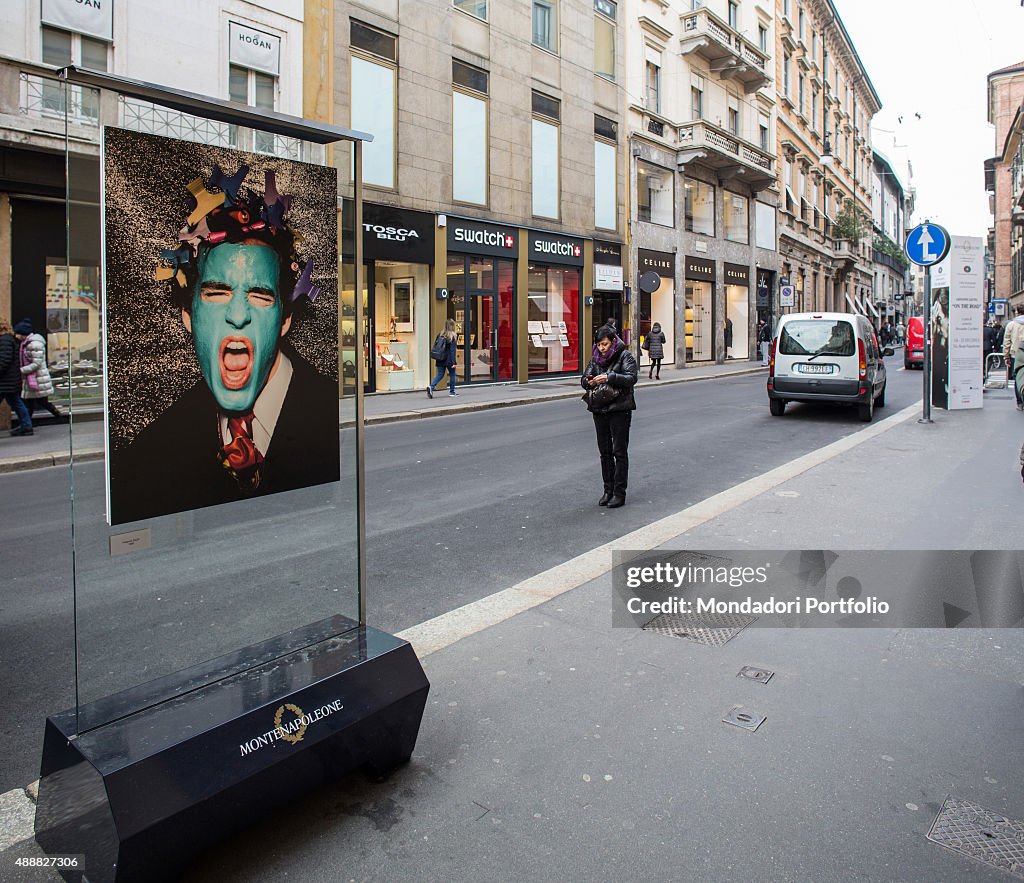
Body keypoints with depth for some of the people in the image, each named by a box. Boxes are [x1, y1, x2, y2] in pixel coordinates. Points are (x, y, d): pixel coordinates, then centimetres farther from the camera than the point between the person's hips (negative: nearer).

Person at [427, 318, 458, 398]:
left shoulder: (441, 334, 7)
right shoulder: (453, 336, -9)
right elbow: (453, 350, -13)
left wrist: (436, 359, 15)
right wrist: (453, 362, -12)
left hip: (440, 359, 5)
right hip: (448, 359, -5)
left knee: (440, 375, 10)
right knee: (452, 374, 14)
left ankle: (431, 387, -11)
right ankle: (452, 391, 21)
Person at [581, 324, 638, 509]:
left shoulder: (625, 356, -5)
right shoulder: (595, 357, 11)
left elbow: (631, 378, -17)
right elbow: (584, 378, 10)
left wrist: (609, 378, -29)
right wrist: (588, 382, -14)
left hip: (619, 410, -5)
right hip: (599, 409, 5)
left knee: (620, 452, -1)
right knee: (605, 452, 11)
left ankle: (619, 492, 5)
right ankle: (608, 490, 20)